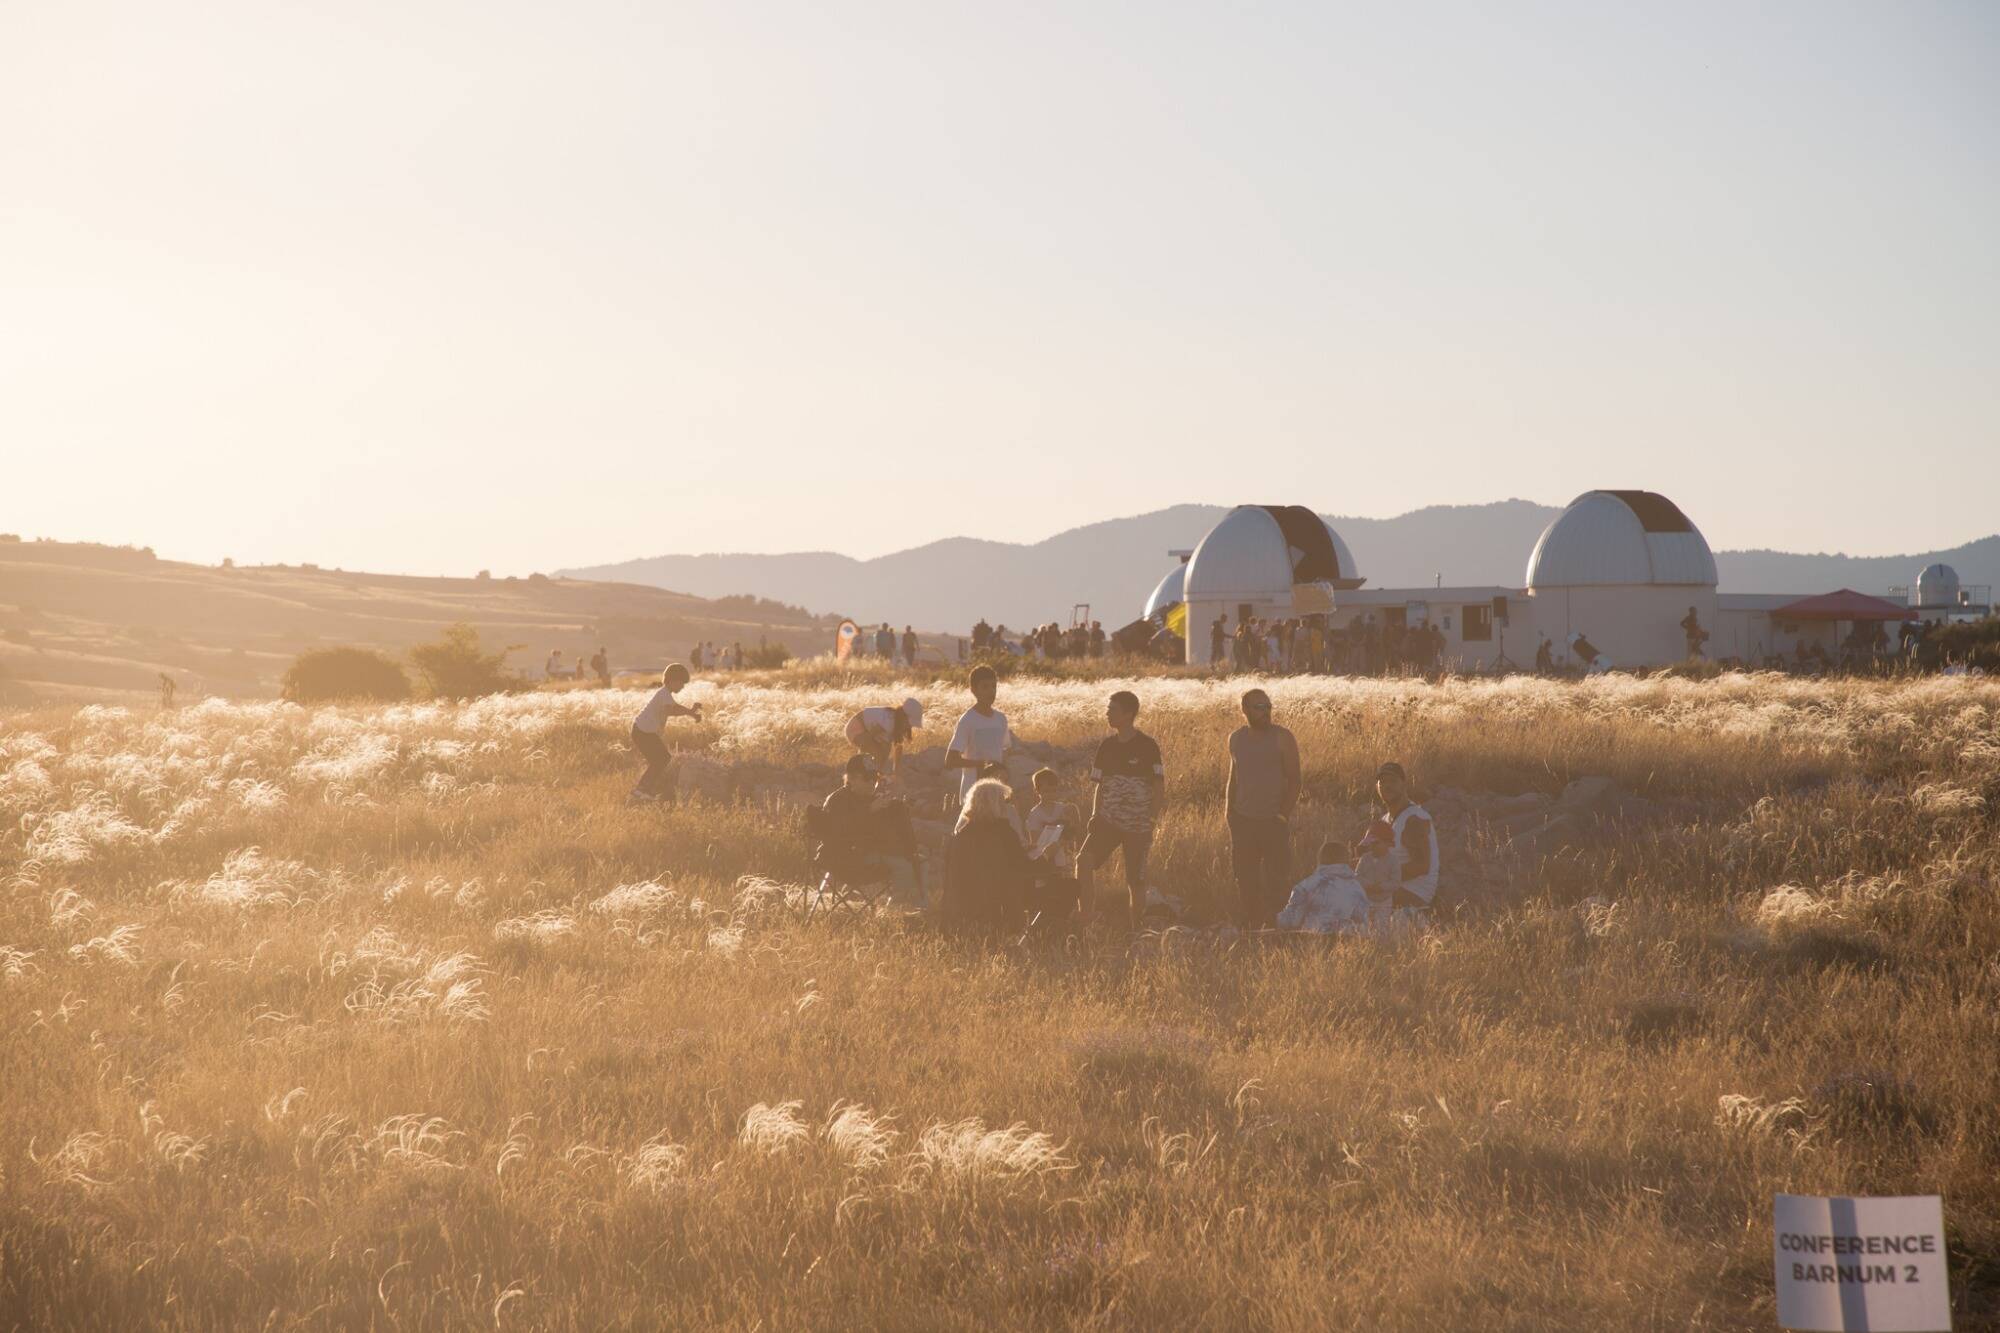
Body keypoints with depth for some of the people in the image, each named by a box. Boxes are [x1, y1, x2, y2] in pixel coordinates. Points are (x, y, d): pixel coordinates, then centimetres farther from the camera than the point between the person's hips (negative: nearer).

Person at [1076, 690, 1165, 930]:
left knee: (1135, 882, 2)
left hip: (1137, 826, -4)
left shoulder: (1147, 746, -7)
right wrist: (1095, 816, 3)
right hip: (1109, 820, 4)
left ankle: (1134, 931, 15)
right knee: (1084, 860, -19)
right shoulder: (1106, 746, 7)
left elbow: (1159, 788, -5)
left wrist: (1151, 822, -12)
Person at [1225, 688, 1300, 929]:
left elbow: (1293, 780, -5)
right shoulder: (1236, 738, 9)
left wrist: (1285, 813, -13)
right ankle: (1248, 929, 12)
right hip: (1243, 819, 4)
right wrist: (1229, 809, 10)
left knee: (1275, 880, -4)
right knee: (1245, 880, 6)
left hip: (1273, 820, -4)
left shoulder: (1282, 739, -4)